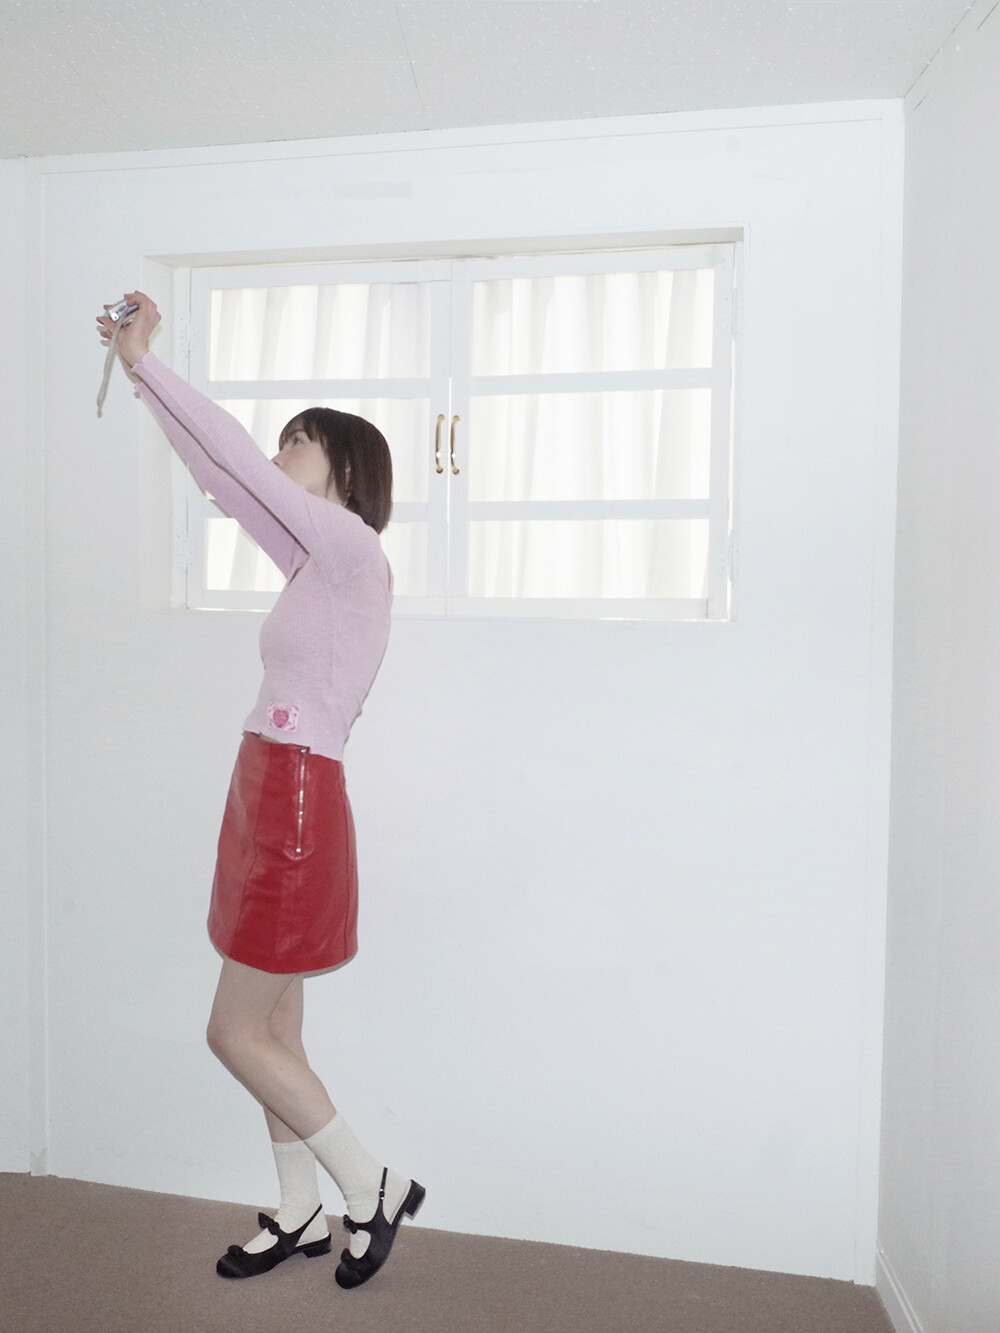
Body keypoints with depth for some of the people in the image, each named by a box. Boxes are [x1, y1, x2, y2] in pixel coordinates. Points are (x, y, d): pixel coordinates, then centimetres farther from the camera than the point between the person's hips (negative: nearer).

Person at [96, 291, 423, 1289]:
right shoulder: (313, 564, 14)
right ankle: (299, 1217, 32)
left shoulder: (354, 550, -9)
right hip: (267, 799, 9)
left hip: (296, 805, -9)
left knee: (238, 1035, 2)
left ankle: (372, 1189, 18)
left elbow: (239, 460, -13)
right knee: (275, 1033, 16)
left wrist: (145, 362, -3)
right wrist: (139, 370, 18)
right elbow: (222, 480, 18)